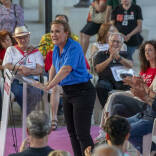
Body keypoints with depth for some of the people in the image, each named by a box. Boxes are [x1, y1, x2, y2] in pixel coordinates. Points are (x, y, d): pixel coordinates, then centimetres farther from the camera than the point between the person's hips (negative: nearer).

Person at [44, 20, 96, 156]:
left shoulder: (74, 47, -19)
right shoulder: (57, 48, 7)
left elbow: (66, 69, -31)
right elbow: (54, 67, 24)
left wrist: (49, 86, -34)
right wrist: (50, 83, 16)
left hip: (82, 92, -9)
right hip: (67, 92, 9)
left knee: (82, 133, -12)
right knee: (71, 131, 13)